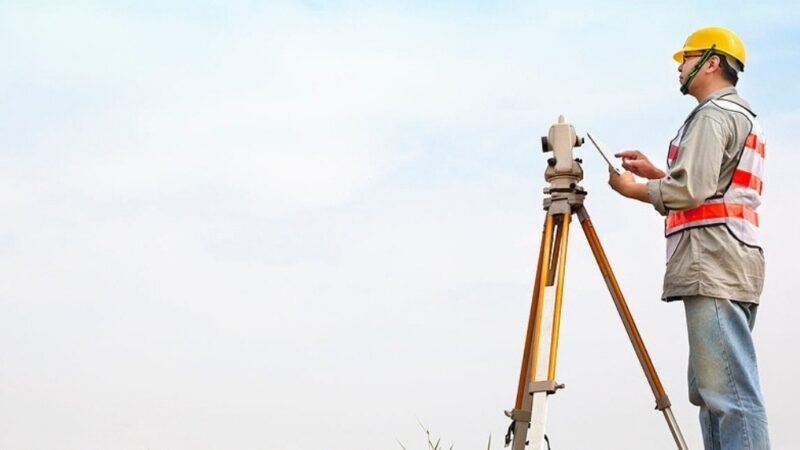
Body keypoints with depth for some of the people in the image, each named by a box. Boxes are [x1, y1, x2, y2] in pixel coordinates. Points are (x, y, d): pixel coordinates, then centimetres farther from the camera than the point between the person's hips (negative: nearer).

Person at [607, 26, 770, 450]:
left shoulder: (713, 113, -5)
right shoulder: (743, 116, 27)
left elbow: (690, 192, -15)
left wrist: (632, 189, 0)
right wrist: (655, 173, 23)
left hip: (713, 264, -10)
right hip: (733, 265, 10)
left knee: (729, 390, -14)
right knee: (711, 387, 8)